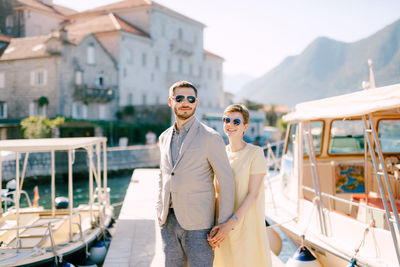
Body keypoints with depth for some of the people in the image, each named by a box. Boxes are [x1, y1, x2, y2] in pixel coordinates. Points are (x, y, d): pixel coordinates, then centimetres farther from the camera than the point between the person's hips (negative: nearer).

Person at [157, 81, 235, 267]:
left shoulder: (210, 137, -9)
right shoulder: (165, 137, 10)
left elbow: (226, 181, -8)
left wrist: (223, 225, -10)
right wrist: (160, 209, 13)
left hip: (197, 224, -5)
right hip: (168, 222, 6)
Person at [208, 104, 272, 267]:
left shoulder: (255, 153, -9)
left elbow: (253, 194, -13)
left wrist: (231, 223, -19)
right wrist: (214, 227, -4)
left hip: (246, 223, -4)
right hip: (224, 226, 4)